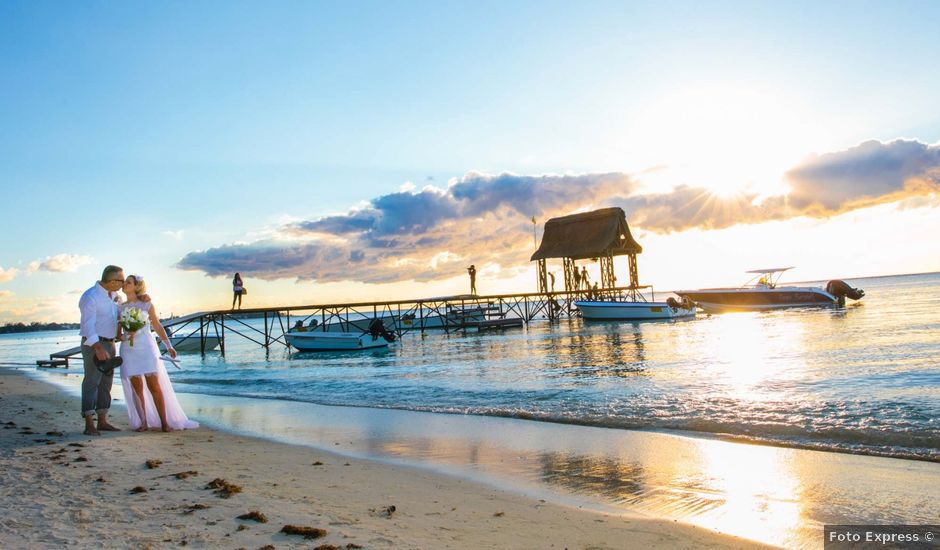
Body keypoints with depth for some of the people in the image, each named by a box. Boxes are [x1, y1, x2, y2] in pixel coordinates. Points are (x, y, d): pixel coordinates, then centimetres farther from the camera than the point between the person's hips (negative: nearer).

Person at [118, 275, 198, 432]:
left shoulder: (147, 305, 4)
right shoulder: (120, 308, 10)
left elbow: (157, 326, 10)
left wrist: (168, 346, 7)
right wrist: (126, 337, -12)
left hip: (146, 348, -2)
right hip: (128, 350, 2)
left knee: (154, 385, -6)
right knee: (137, 387, 1)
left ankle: (165, 422, -3)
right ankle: (144, 422, 7)